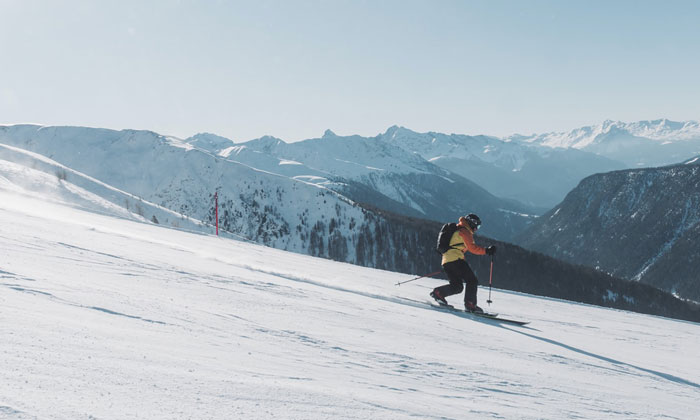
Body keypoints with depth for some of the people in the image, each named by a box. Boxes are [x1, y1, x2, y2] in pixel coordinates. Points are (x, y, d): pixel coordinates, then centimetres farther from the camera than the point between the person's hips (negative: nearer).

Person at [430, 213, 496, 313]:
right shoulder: (464, 231, -2)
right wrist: (486, 251, -14)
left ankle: (438, 293, -1)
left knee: (456, 287, 10)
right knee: (472, 281, -8)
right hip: (455, 259, -9)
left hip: (446, 260, 9)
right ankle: (470, 305, -16)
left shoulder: (456, 230, 28)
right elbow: (472, 247, -13)